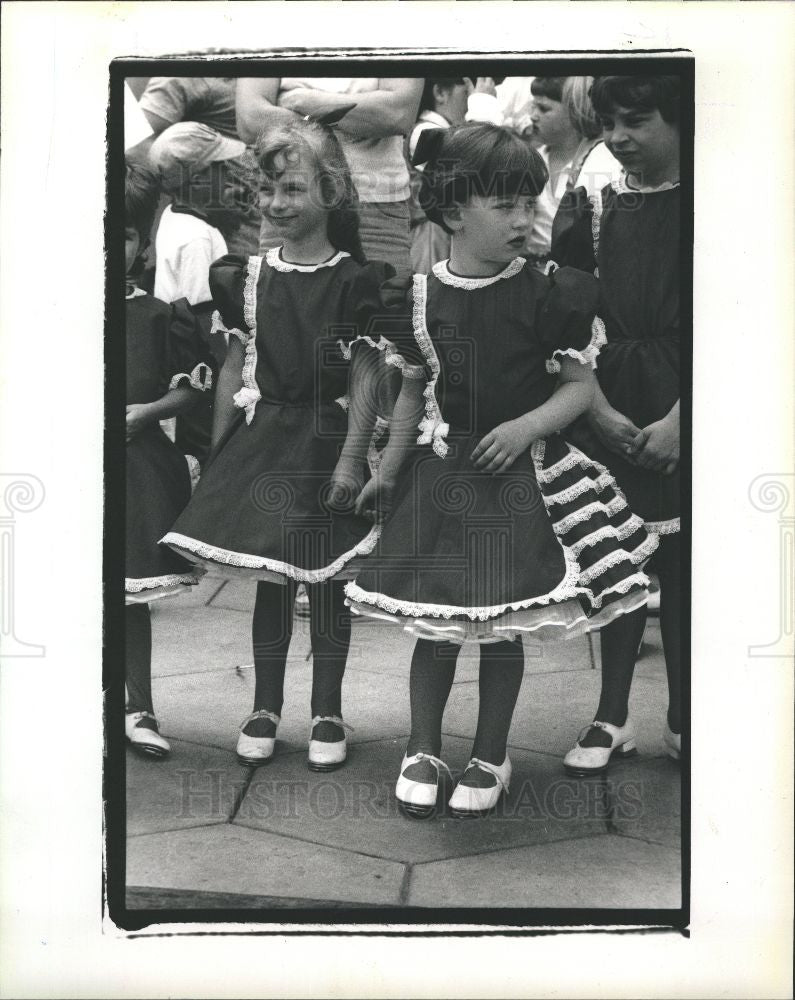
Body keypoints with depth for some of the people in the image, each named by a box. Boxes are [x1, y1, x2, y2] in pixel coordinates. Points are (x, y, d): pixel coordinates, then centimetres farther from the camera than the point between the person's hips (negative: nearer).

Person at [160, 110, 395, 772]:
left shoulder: (354, 283, -4)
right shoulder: (248, 278, 5)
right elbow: (235, 370, 9)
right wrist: (217, 455, 7)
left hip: (329, 442, -2)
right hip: (263, 437, 3)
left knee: (326, 579, 4)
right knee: (270, 581, 8)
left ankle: (328, 714, 18)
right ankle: (265, 709, 22)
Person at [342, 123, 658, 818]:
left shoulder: (545, 297, -7)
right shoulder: (420, 297, 0)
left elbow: (580, 388, -3)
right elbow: (414, 392, 10)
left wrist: (527, 426, -19)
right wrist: (387, 471, 9)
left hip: (521, 475, -2)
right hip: (438, 474, 2)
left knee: (504, 624, 5)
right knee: (433, 619, 7)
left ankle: (491, 757, 25)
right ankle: (423, 749, 26)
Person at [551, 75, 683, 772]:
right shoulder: (591, 205, 6)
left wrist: (678, 419, -13)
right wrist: (600, 412, -6)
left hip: (678, 405, -2)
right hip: (610, 406, 2)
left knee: (679, 560, 3)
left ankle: (682, 721, 16)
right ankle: (612, 715, 17)